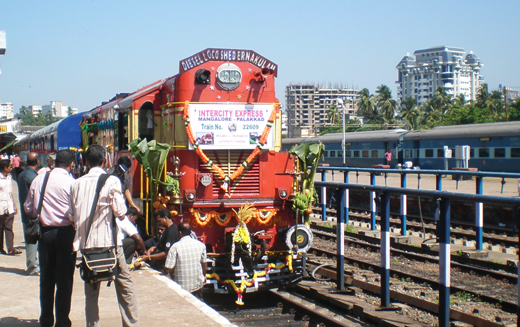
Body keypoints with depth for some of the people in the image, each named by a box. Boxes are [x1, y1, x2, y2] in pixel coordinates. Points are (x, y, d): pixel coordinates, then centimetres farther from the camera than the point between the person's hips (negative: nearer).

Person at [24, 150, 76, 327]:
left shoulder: (38, 180, 1)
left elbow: (28, 208, 8)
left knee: (46, 279, 13)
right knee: (64, 279, 4)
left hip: (45, 232, 4)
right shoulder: (71, 183, -13)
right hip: (66, 233, -4)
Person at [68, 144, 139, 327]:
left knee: (91, 291, 11)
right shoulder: (111, 181, -6)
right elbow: (120, 212, -10)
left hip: (86, 243, 4)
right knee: (125, 286, 7)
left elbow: (72, 216, 8)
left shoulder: (77, 183, 6)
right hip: (109, 242, -3)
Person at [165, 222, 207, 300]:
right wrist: (204, 276, 26)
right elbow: (204, 263, 8)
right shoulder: (201, 245, -4)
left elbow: (169, 268, -15)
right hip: (197, 284, 3)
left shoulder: (175, 247, -15)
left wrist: (173, 277, 7)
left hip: (182, 285, -3)